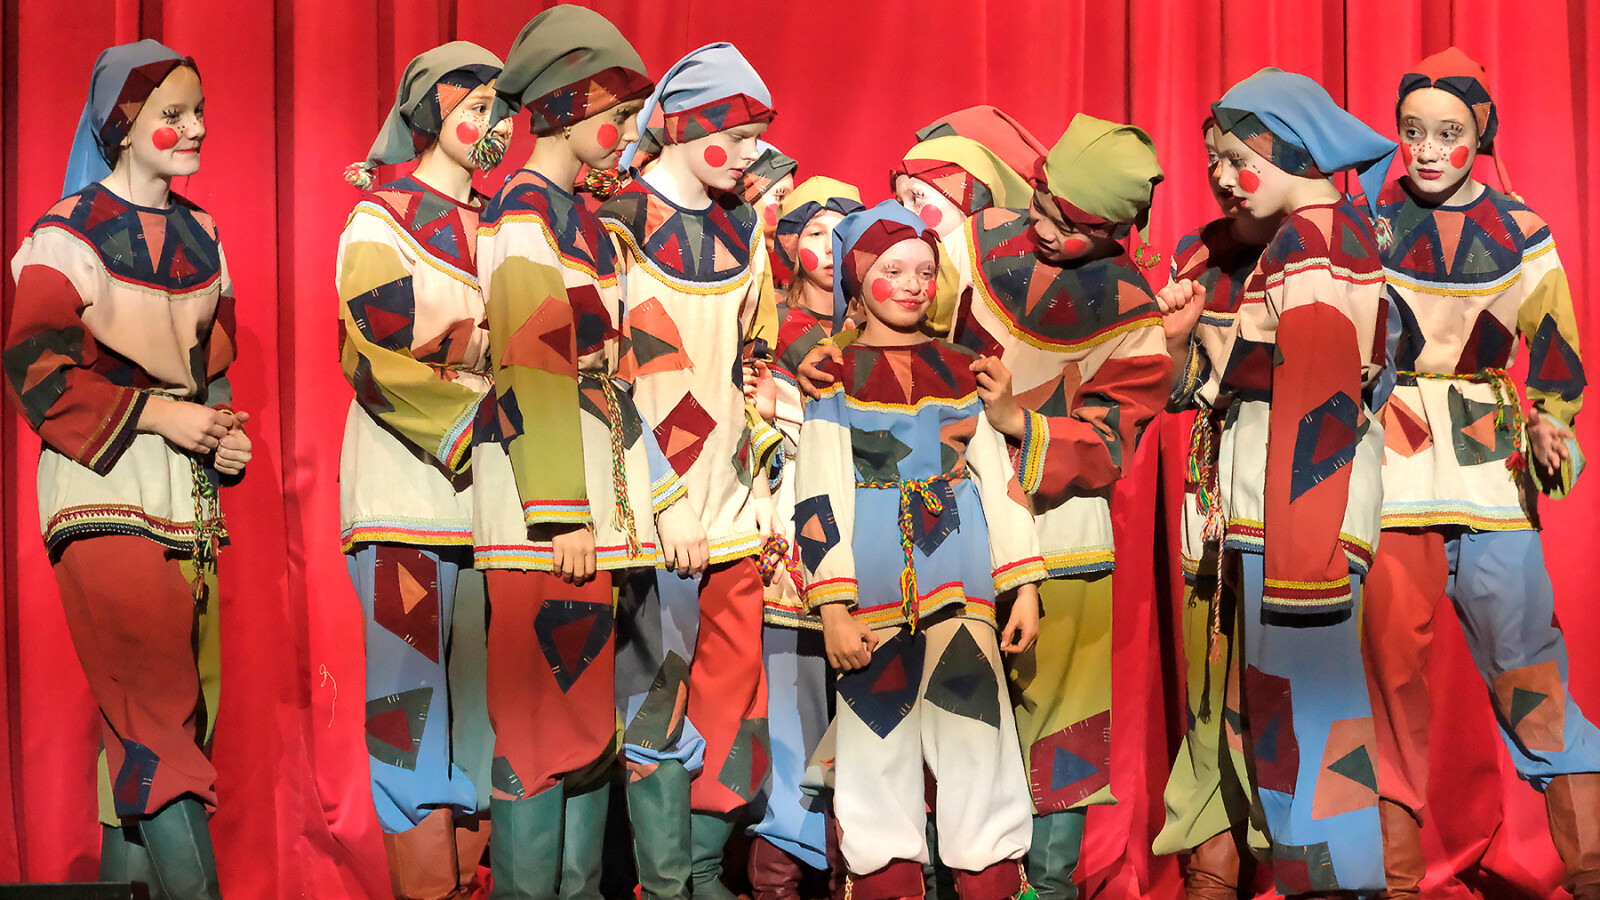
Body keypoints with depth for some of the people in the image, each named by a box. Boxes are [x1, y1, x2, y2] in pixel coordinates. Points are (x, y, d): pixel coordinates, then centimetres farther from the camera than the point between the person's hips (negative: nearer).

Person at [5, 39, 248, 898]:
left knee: (152, 719, 8)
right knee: (158, 711, -12)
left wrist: (226, 434, 6)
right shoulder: (69, 233, -4)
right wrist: (158, 412, -14)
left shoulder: (198, 233, 16)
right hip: (106, 501, -6)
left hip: (189, 500, 7)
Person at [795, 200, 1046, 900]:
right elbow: (819, 497, -2)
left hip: (962, 578, 2)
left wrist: (1026, 587, 5)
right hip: (873, 580, -2)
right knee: (878, 721, 2)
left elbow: (1000, 479, 11)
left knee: (974, 721, 1)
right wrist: (832, 607, -9)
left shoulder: (962, 371, 12)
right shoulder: (838, 376, 3)